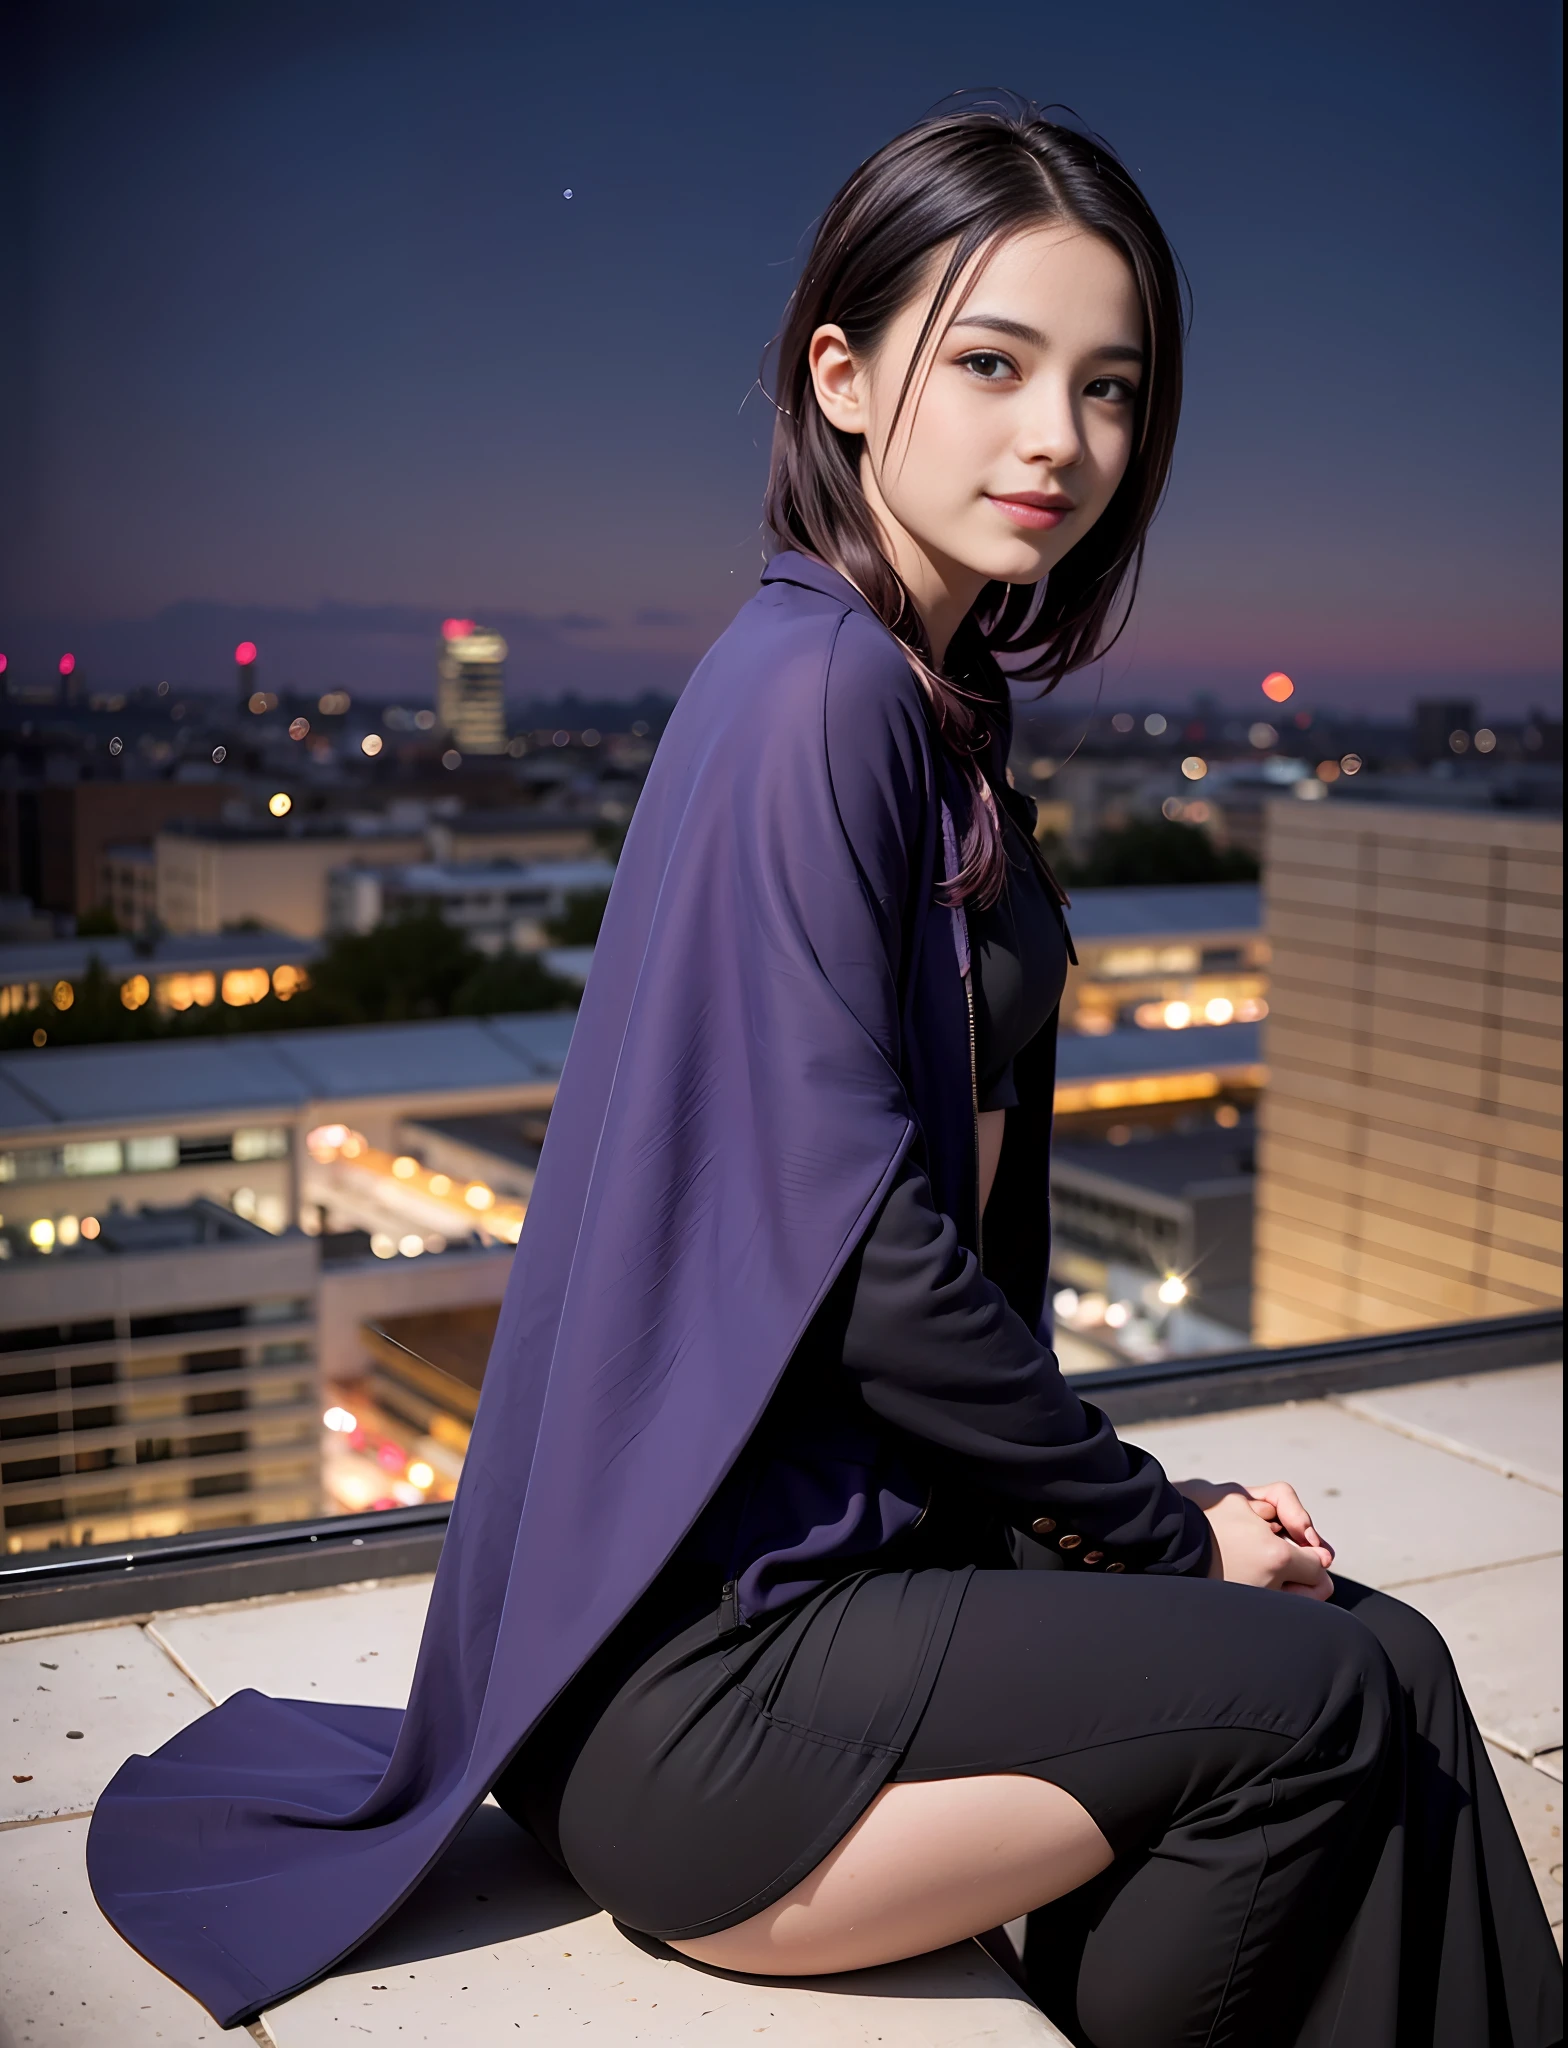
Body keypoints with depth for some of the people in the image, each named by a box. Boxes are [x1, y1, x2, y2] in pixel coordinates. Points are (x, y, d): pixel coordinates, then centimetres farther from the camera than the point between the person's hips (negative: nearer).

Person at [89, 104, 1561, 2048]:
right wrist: (1160, 1526, -8)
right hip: (699, 1678, -8)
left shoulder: (942, 716, 11)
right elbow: (852, 1251, -21)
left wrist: (1141, 1501, 6)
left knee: (1389, 1660, -2)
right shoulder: (817, 690, -17)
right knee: (1322, 1709, -13)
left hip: (856, 1536, 8)